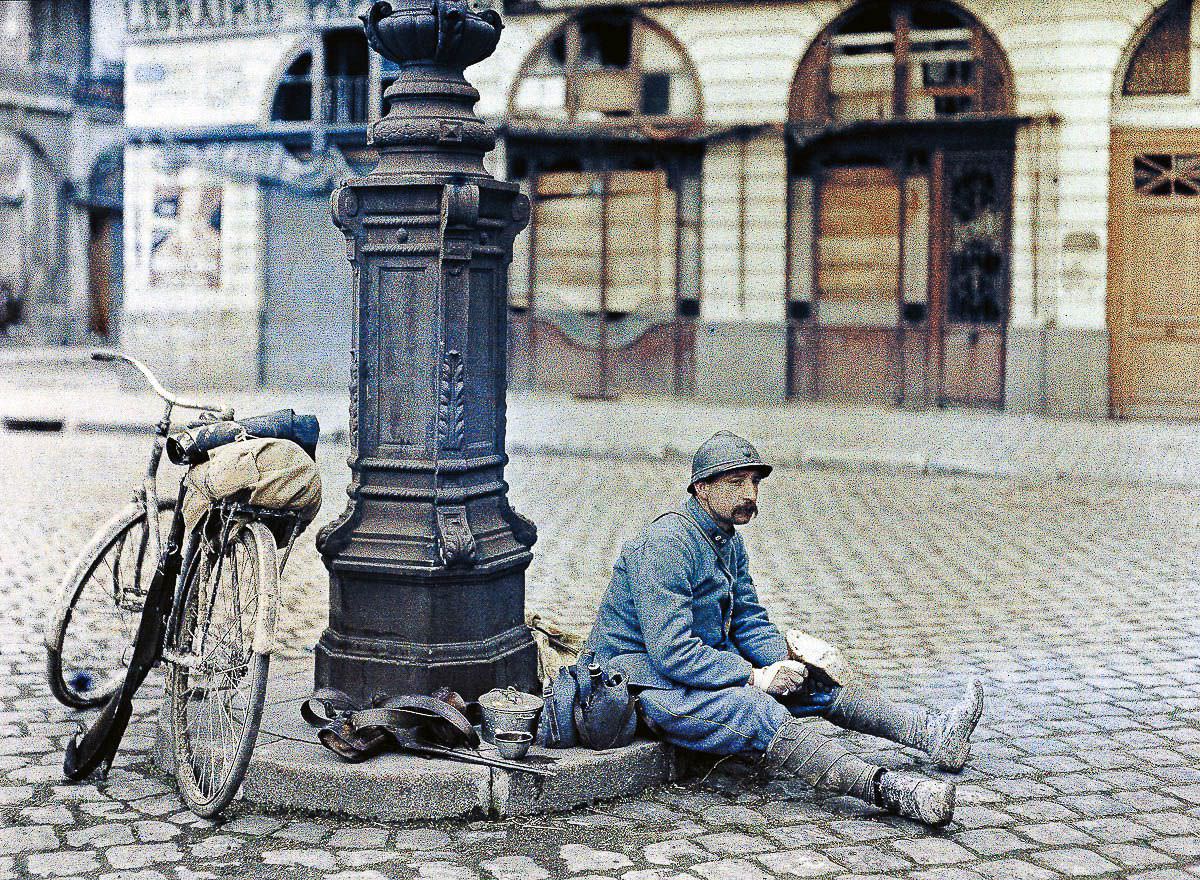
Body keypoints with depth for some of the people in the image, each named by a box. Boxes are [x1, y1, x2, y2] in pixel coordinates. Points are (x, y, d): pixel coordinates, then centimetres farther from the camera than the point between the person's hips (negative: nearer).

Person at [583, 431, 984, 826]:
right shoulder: (666, 543, -22)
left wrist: (787, 658, -8)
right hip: (646, 680, -10)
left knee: (820, 681, 1)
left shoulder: (729, 540, 10)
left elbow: (749, 622, 13)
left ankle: (934, 733, -1)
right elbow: (671, 653, -27)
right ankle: (887, 789, -45)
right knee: (757, 710, -32)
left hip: (706, 663, 10)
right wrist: (755, 677, -23)